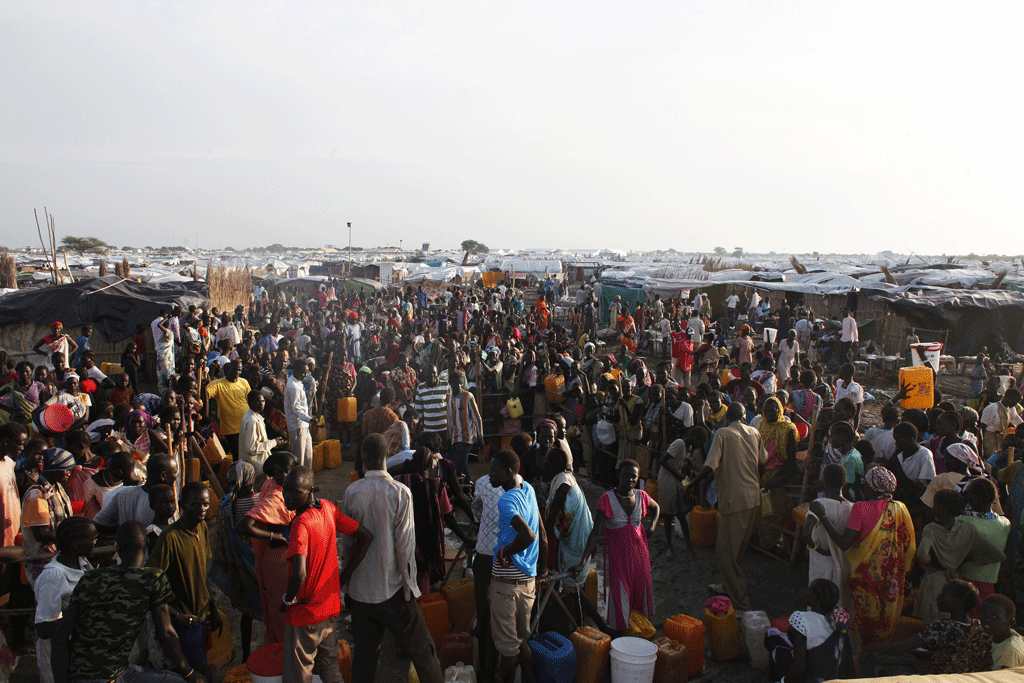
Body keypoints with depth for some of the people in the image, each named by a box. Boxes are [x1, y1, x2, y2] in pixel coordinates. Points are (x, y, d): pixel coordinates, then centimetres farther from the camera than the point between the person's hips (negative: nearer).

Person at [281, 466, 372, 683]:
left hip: (303, 615, -7)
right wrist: (343, 577, 5)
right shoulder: (328, 509, -4)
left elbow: (299, 574, -37)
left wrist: (288, 599, -16)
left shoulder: (301, 522, -25)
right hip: (329, 607, 7)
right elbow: (365, 537, 2)